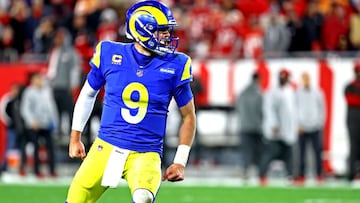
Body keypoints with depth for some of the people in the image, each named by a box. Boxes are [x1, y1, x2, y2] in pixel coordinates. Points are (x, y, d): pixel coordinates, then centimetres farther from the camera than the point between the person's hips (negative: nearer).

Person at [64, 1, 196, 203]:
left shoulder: (175, 66, -4)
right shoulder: (110, 54, -3)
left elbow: (188, 116, 7)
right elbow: (88, 94, 15)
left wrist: (180, 162, 2)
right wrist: (75, 137, 19)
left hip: (146, 155, -2)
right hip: (106, 148, 2)